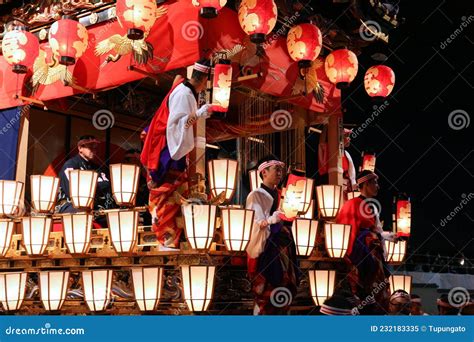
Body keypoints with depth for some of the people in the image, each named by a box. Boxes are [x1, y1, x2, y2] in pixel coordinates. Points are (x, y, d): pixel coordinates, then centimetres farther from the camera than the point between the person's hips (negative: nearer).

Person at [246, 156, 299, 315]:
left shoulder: (277, 194, 15)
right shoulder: (256, 195, -7)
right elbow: (252, 223, -18)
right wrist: (271, 220, -34)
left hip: (282, 246, 8)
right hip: (265, 248, -8)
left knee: (285, 288, 5)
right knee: (266, 292, -9)